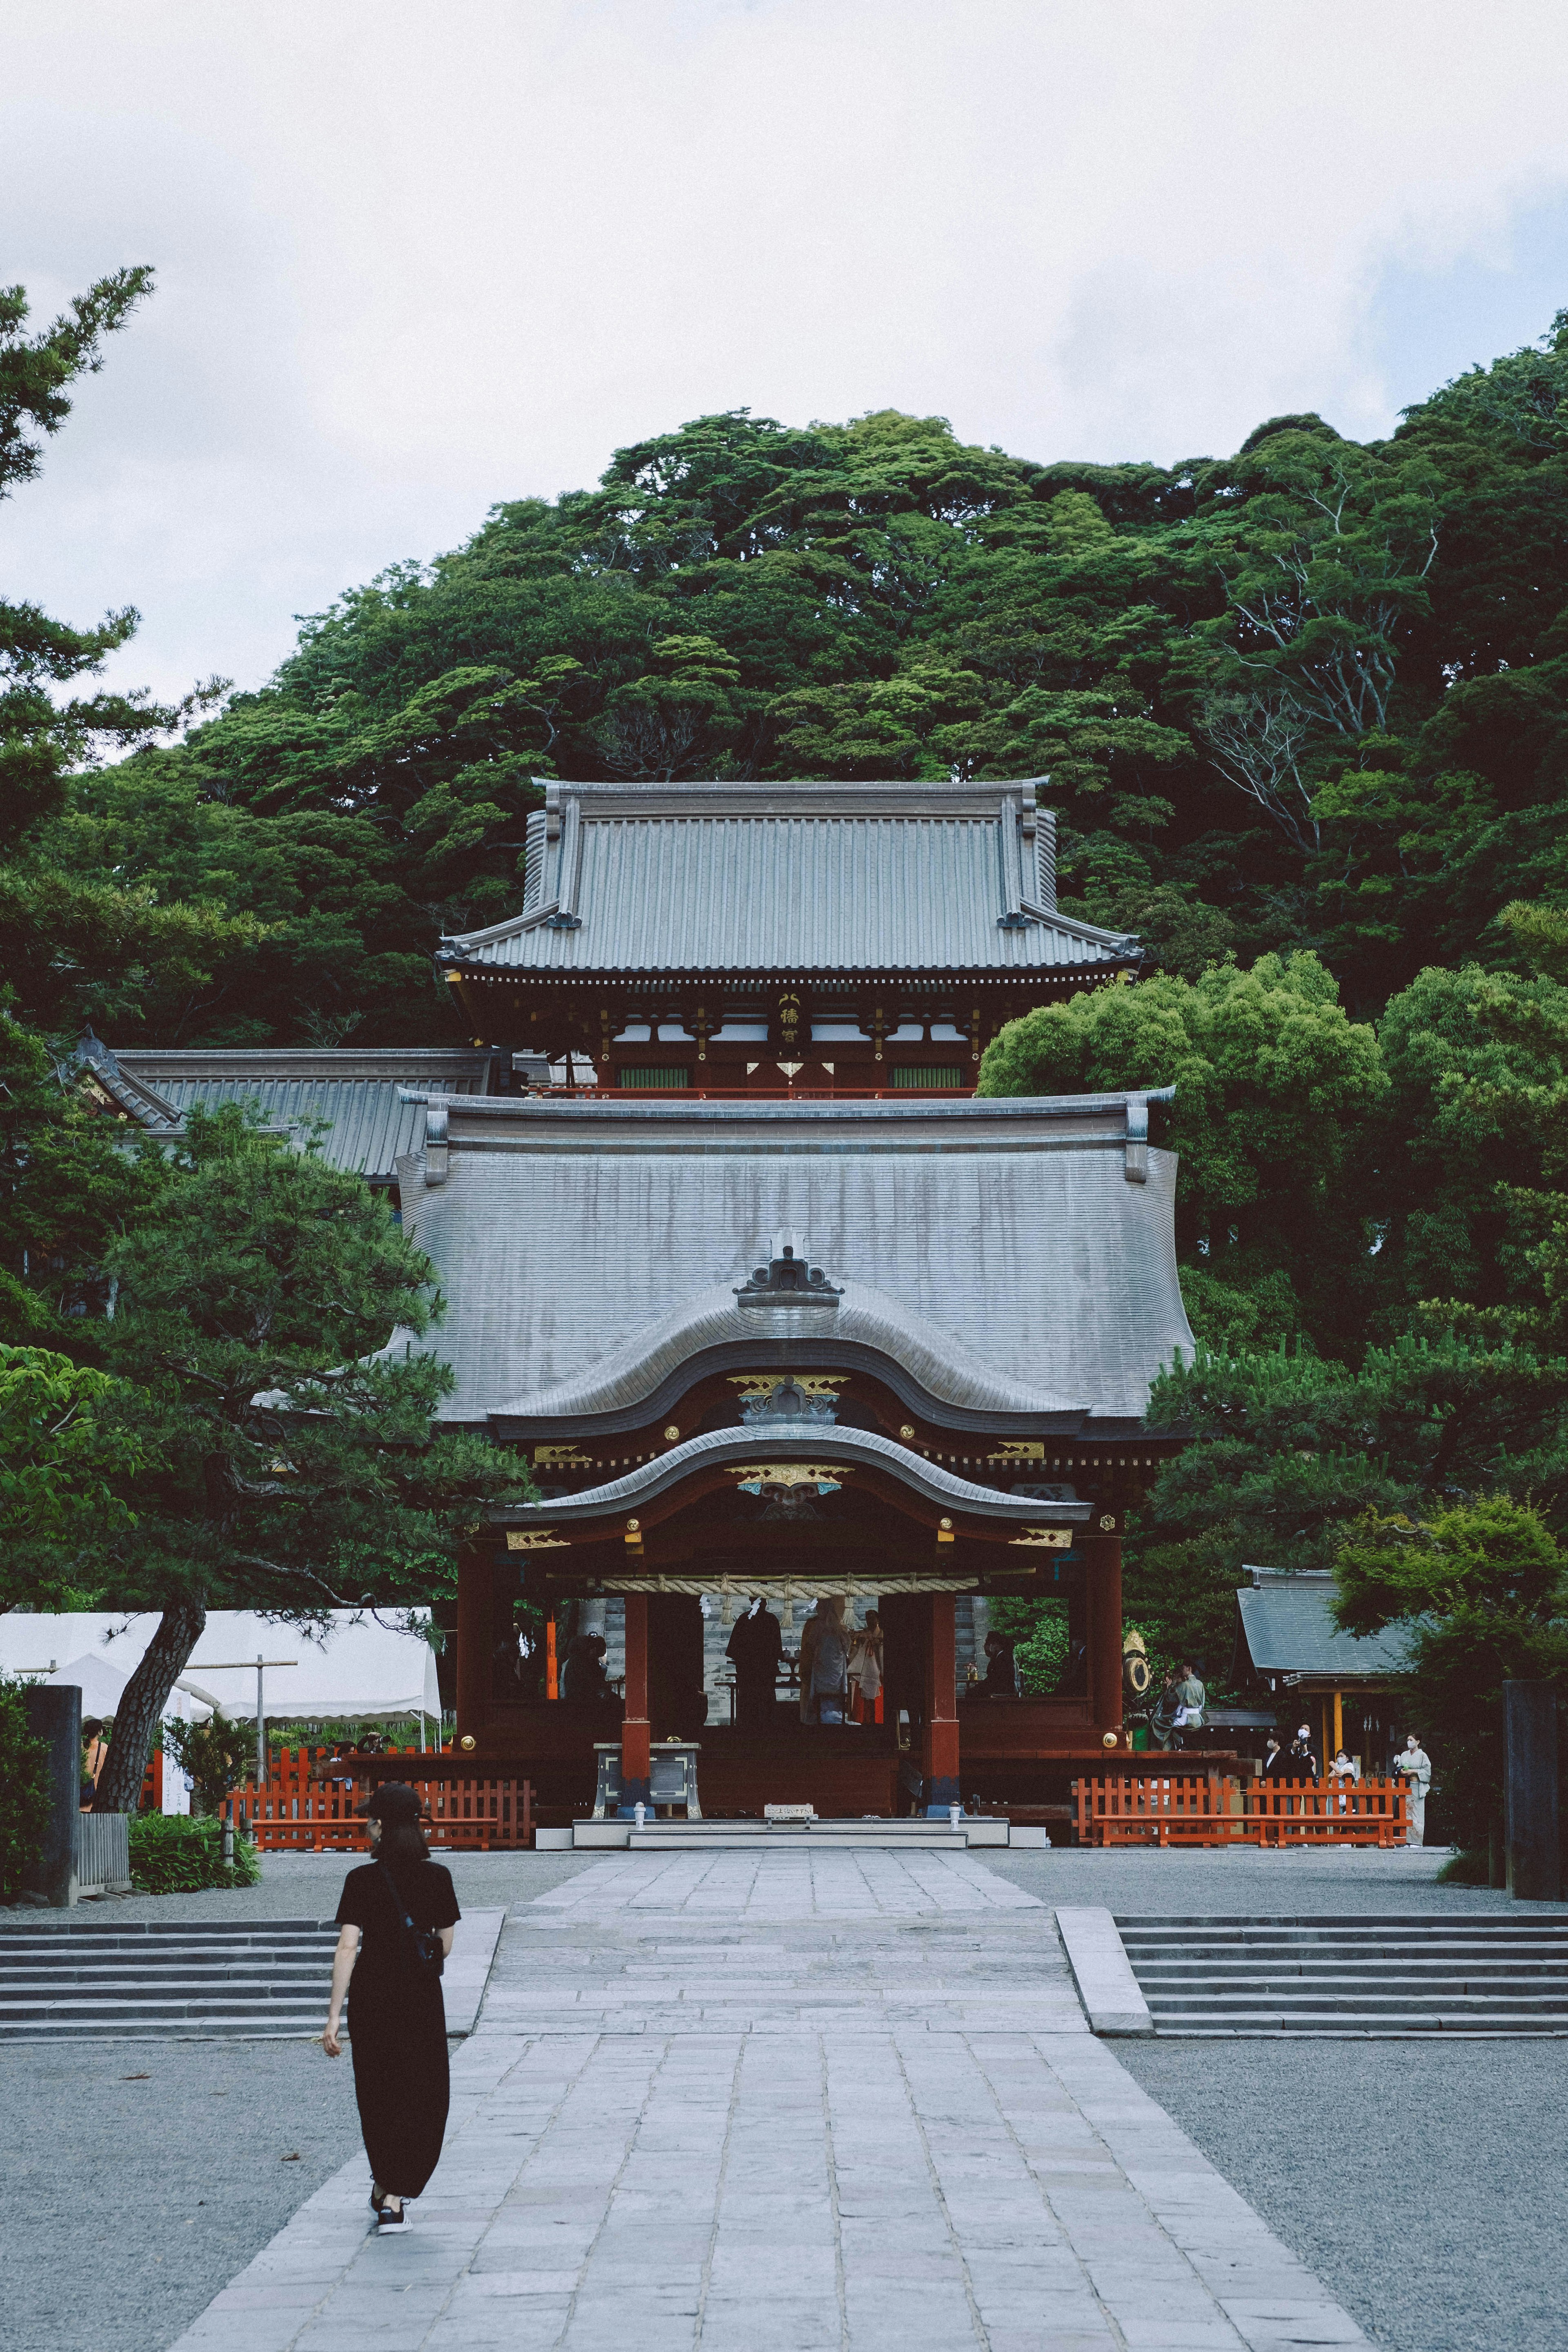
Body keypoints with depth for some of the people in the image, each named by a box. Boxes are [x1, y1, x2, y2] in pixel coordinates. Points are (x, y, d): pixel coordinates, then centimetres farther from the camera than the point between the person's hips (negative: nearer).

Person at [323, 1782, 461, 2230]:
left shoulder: (362, 1880, -9)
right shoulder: (438, 1877, -3)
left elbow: (347, 1948, -14)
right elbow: (446, 1946, 3)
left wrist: (333, 2016, -14)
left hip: (372, 1997, -1)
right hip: (423, 1999, 1)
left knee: (378, 2095, 17)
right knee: (420, 2094, 8)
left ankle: (385, 2188, 29)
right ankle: (393, 2196, -2)